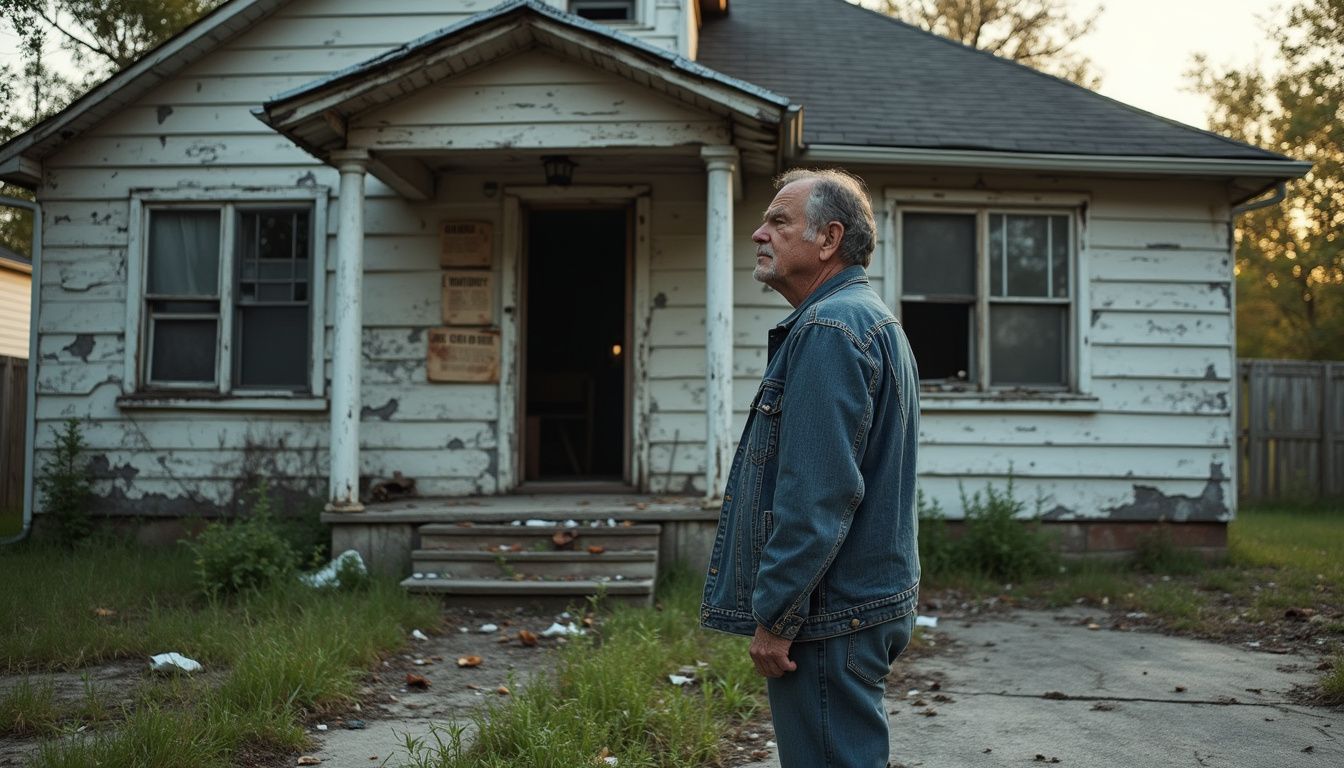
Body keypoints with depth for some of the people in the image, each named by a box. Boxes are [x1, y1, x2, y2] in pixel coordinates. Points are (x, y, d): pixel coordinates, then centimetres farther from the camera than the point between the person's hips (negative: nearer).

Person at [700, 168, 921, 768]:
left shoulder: (828, 331, -17)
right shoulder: (872, 320, 18)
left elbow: (817, 497, -25)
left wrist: (774, 617, -19)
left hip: (829, 618, -11)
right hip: (866, 605, 11)